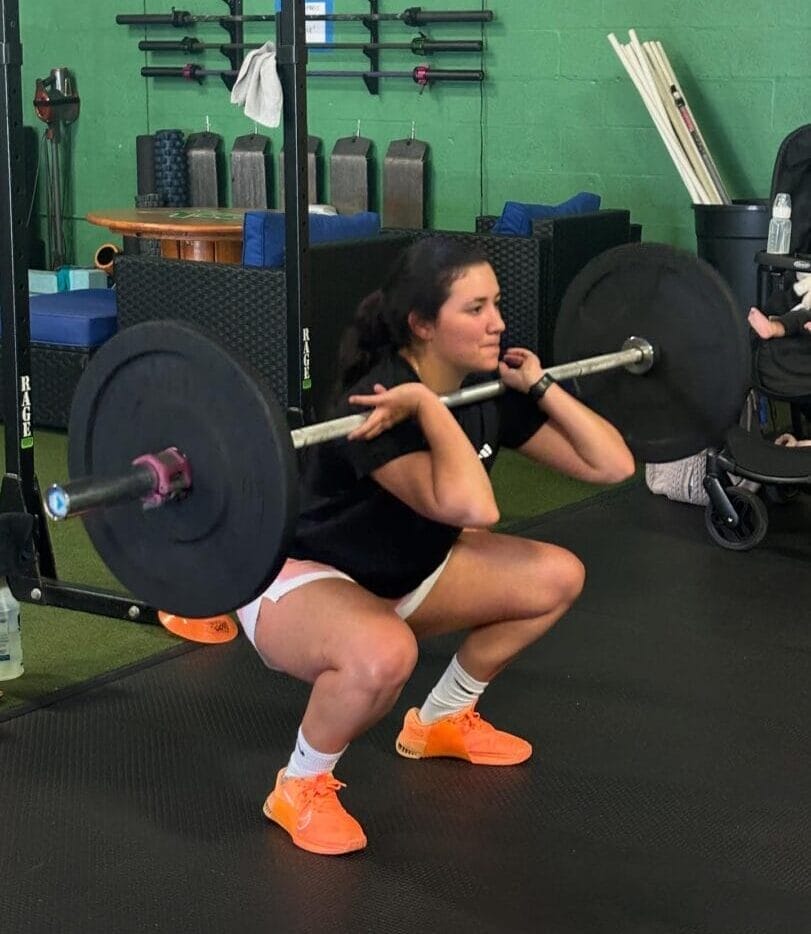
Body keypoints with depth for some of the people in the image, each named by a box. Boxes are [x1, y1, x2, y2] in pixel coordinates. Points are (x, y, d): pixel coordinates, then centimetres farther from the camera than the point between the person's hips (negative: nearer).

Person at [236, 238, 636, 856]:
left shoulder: (490, 393, -8)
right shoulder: (383, 406, -32)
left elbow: (612, 464, -7)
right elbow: (473, 508, -47)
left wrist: (539, 386, -10)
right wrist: (428, 404, -40)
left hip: (405, 572, 8)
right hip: (299, 581, -8)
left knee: (557, 579, 1)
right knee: (383, 653, -41)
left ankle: (442, 721, 19)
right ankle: (301, 786, -11)